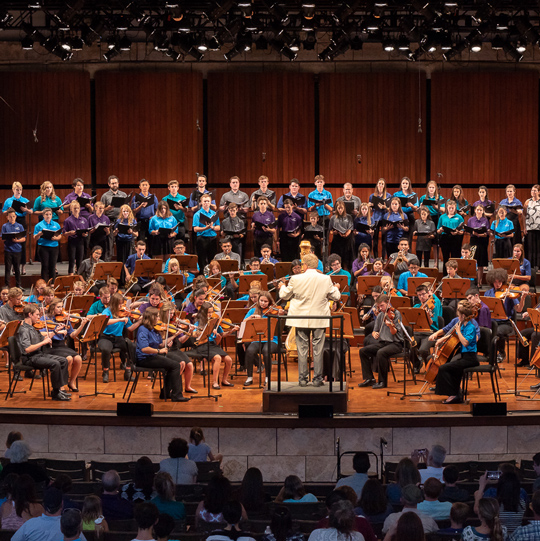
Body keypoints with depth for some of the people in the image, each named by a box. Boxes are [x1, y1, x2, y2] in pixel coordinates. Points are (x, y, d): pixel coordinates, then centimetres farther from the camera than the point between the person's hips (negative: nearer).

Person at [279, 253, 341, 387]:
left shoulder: (295, 279, -10)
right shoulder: (326, 279, -7)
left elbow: (284, 296, 3)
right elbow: (336, 296, 3)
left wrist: (282, 287, 24)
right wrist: (335, 288, 24)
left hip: (300, 320, 0)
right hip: (319, 320, 1)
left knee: (302, 349, 7)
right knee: (318, 349, 6)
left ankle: (302, 378, 9)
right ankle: (317, 378, 8)